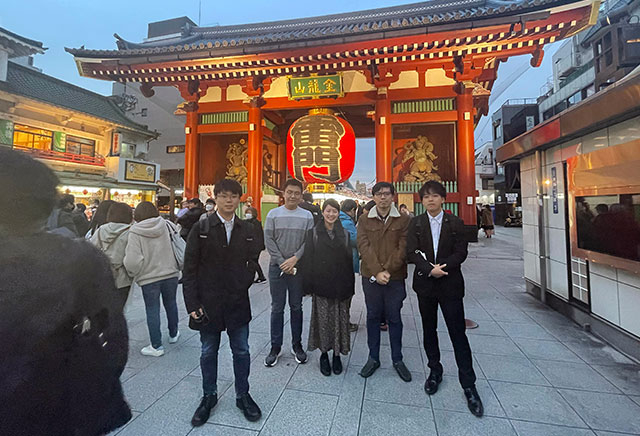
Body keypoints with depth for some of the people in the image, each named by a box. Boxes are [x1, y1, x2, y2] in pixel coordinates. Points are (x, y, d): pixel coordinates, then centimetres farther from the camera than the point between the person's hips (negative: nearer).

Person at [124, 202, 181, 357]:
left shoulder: (135, 232, -12)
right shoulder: (167, 225, -5)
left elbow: (132, 261, -18)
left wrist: (134, 273, 2)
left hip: (149, 277, -3)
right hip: (171, 273, 3)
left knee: (152, 310, 9)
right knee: (171, 304, 20)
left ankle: (156, 346, 19)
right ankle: (173, 335, 38)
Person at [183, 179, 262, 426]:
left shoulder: (247, 230, 2)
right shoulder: (201, 229, -5)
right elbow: (190, 269, -4)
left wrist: (243, 284, -7)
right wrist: (192, 304, -8)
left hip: (238, 302, 2)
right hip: (208, 303, -1)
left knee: (241, 350, 13)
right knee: (209, 351, 17)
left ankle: (242, 395, 35)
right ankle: (209, 396, 40)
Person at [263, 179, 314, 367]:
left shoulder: (307, 216, 2)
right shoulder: (273, 214, 1)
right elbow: (269, 241, -4)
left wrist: (295, 259, -14)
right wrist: (283, 263, -9)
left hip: (298, 267, 1)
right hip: (277, 267, 0)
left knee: (296, 307, 12)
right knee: (277, 308, 8)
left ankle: (297, 345, 27)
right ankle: (275, 347, 22)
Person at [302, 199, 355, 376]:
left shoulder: (345, 234, 6)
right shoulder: (313, 233, 1)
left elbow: (349, 260, 6)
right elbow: (308, 260, -1)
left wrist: (350, 287, 4)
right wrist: (309, 285, -6)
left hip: (340, 286, 2)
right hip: (321, 285, -1)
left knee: (339, 320, 8)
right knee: (323, 319, 5)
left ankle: (337, 354, 26)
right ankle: (324, 354, 25)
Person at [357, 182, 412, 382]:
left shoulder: (403, 220, 0)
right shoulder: (364, 220, 1)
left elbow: (403, 249, -7)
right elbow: (364, 247, -8)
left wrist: (387, 271, -16)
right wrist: (377, 272, -18)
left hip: (395, 277, 0)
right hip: (370, 276, 1)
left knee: (394, 318, 12)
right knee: (373, 316, 13)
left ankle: (397, 359, 30)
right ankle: (373, 358, 29)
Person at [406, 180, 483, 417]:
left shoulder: (455, 223, 0)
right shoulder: (416, 223, 0)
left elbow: (461, 252, -6)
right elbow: (411, 252, -7)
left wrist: (442, 267, -19)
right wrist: (430, 269, -19)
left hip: (450, 284, -1)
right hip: (425, 284, 2)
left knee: (458, 334, 3)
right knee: (429, 330, 15)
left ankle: (468, 386, 18)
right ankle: (435, 371, 34)